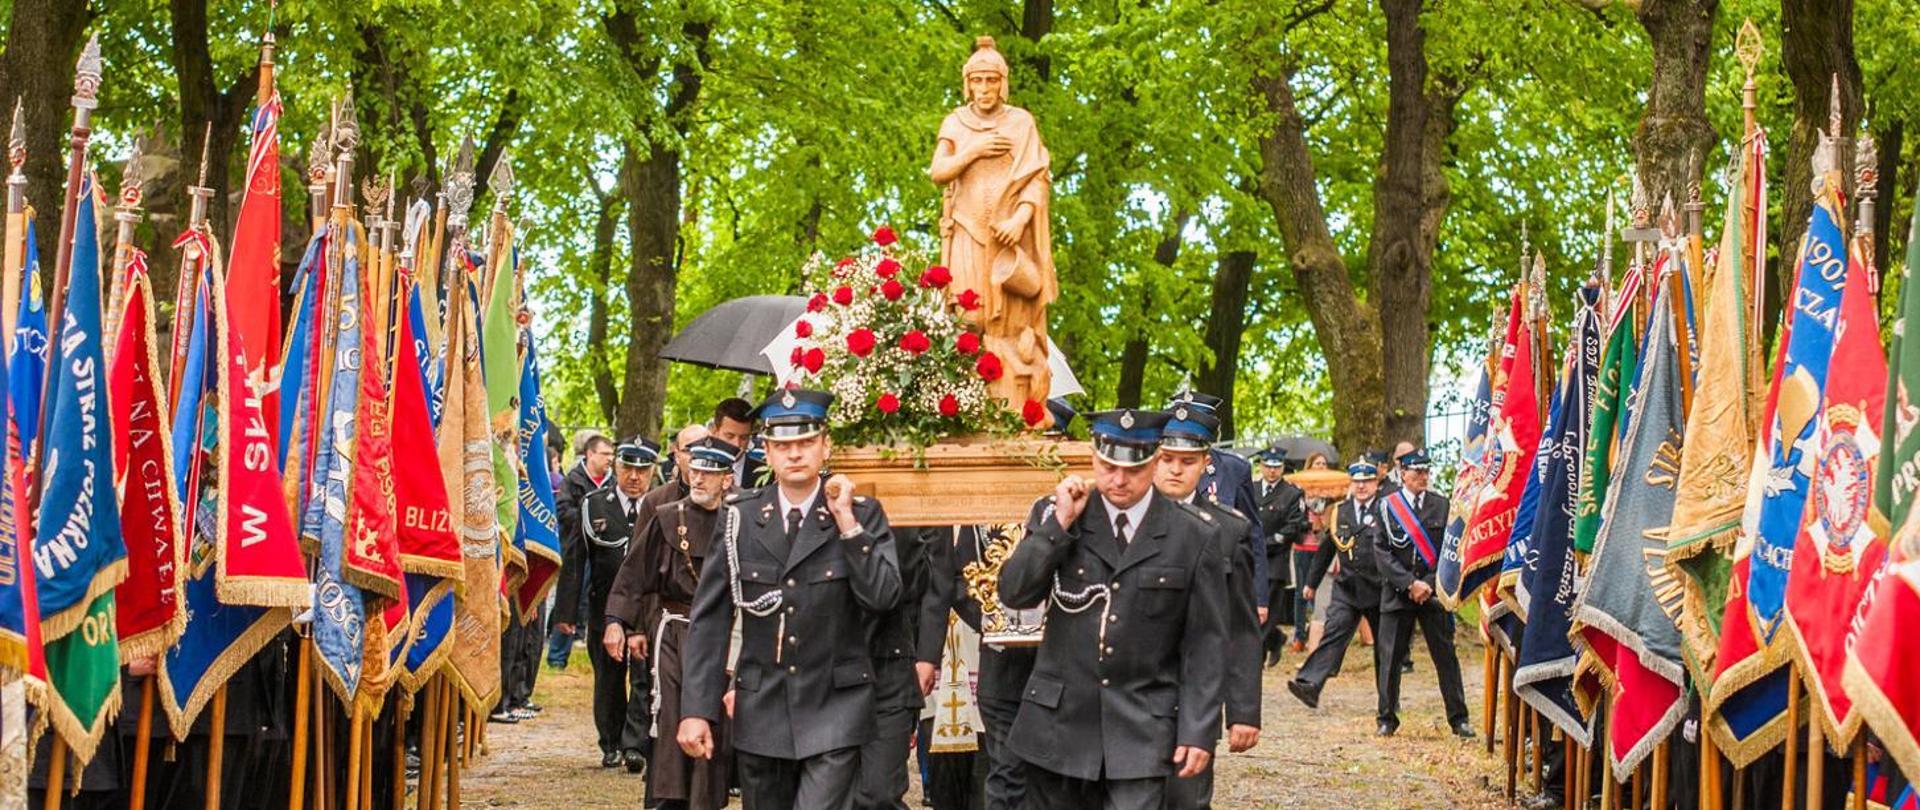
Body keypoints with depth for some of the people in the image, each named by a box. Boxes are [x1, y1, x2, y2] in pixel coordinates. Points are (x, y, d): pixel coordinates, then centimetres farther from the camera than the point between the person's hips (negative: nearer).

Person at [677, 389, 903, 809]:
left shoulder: (863, 514, 0)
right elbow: (710, 619, 2)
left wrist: (846, 521, -14)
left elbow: (883, 597, -13)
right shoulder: (740, 517, 3)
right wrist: (697, 710, -3)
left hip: (834, 710, -2)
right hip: (760, 710, 3)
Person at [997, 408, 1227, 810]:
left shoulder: (1194, 537, -1)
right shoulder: (1054, 516, 4)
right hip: (1058, 723, 2)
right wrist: (1060, 524, -12)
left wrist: (1198, 731, -5)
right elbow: (1014, 593, -7)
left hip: (1141, 731, -2)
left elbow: (1205, 644, 0)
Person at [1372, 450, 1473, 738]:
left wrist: (1428, 584, -8)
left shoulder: (1442, 506, 6)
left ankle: (1458, 718, 7)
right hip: (1397, 593, -1)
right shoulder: (1387, 506, 3)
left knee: (1446, 655, 1)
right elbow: (1381, 552, -3)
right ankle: (1387, 718, 12)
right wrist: (1409, 583, -10)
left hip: (1433, 592, 1)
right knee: (1391, 656, 1)